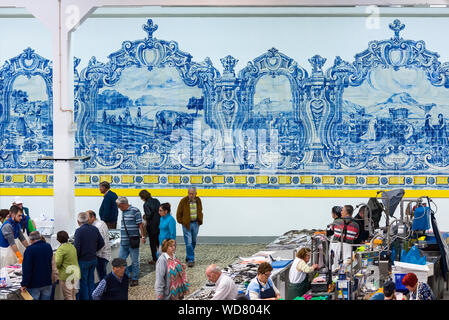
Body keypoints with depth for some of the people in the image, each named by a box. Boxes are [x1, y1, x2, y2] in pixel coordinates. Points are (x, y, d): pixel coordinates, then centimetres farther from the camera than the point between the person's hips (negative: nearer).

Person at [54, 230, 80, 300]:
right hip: (76, 273, 7)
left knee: (68, 296, 1)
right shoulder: (72, 247, 8)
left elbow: (58, 263, -22)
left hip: (66, 275, -7)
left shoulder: (61, 249, -16)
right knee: (73, 295, 18)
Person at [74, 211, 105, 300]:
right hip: (93, 259, 6)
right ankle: (91, 298, 24)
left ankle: (84, 298, 8)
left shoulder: (79, 231, -16)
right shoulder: (95, 229, 2)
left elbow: (77, 247, -19)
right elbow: (102, 243, 7)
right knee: (91, 281, 17)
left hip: (83, 260, -6)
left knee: (83, 283, 4)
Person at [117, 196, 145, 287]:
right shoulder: (123, 211, 13)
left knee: (134, 261, 2)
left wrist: (142, 236, -14)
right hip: (124, 241, 7)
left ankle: (135, 279, 12)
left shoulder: (135, 211, -9)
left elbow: (140, 224, -10)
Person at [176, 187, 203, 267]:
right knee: (189, 242, -10)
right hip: (186, 224, -5)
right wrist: (181, 221, -4)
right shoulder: (183, 201, -9)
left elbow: (200, 211, 18)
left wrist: (200, 221, 10)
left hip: (195, 224, 5)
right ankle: (190, 260, -9)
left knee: (193, 242, 14)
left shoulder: (198, 200, 4)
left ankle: (188, 257, 32)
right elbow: (179, 213, 0)